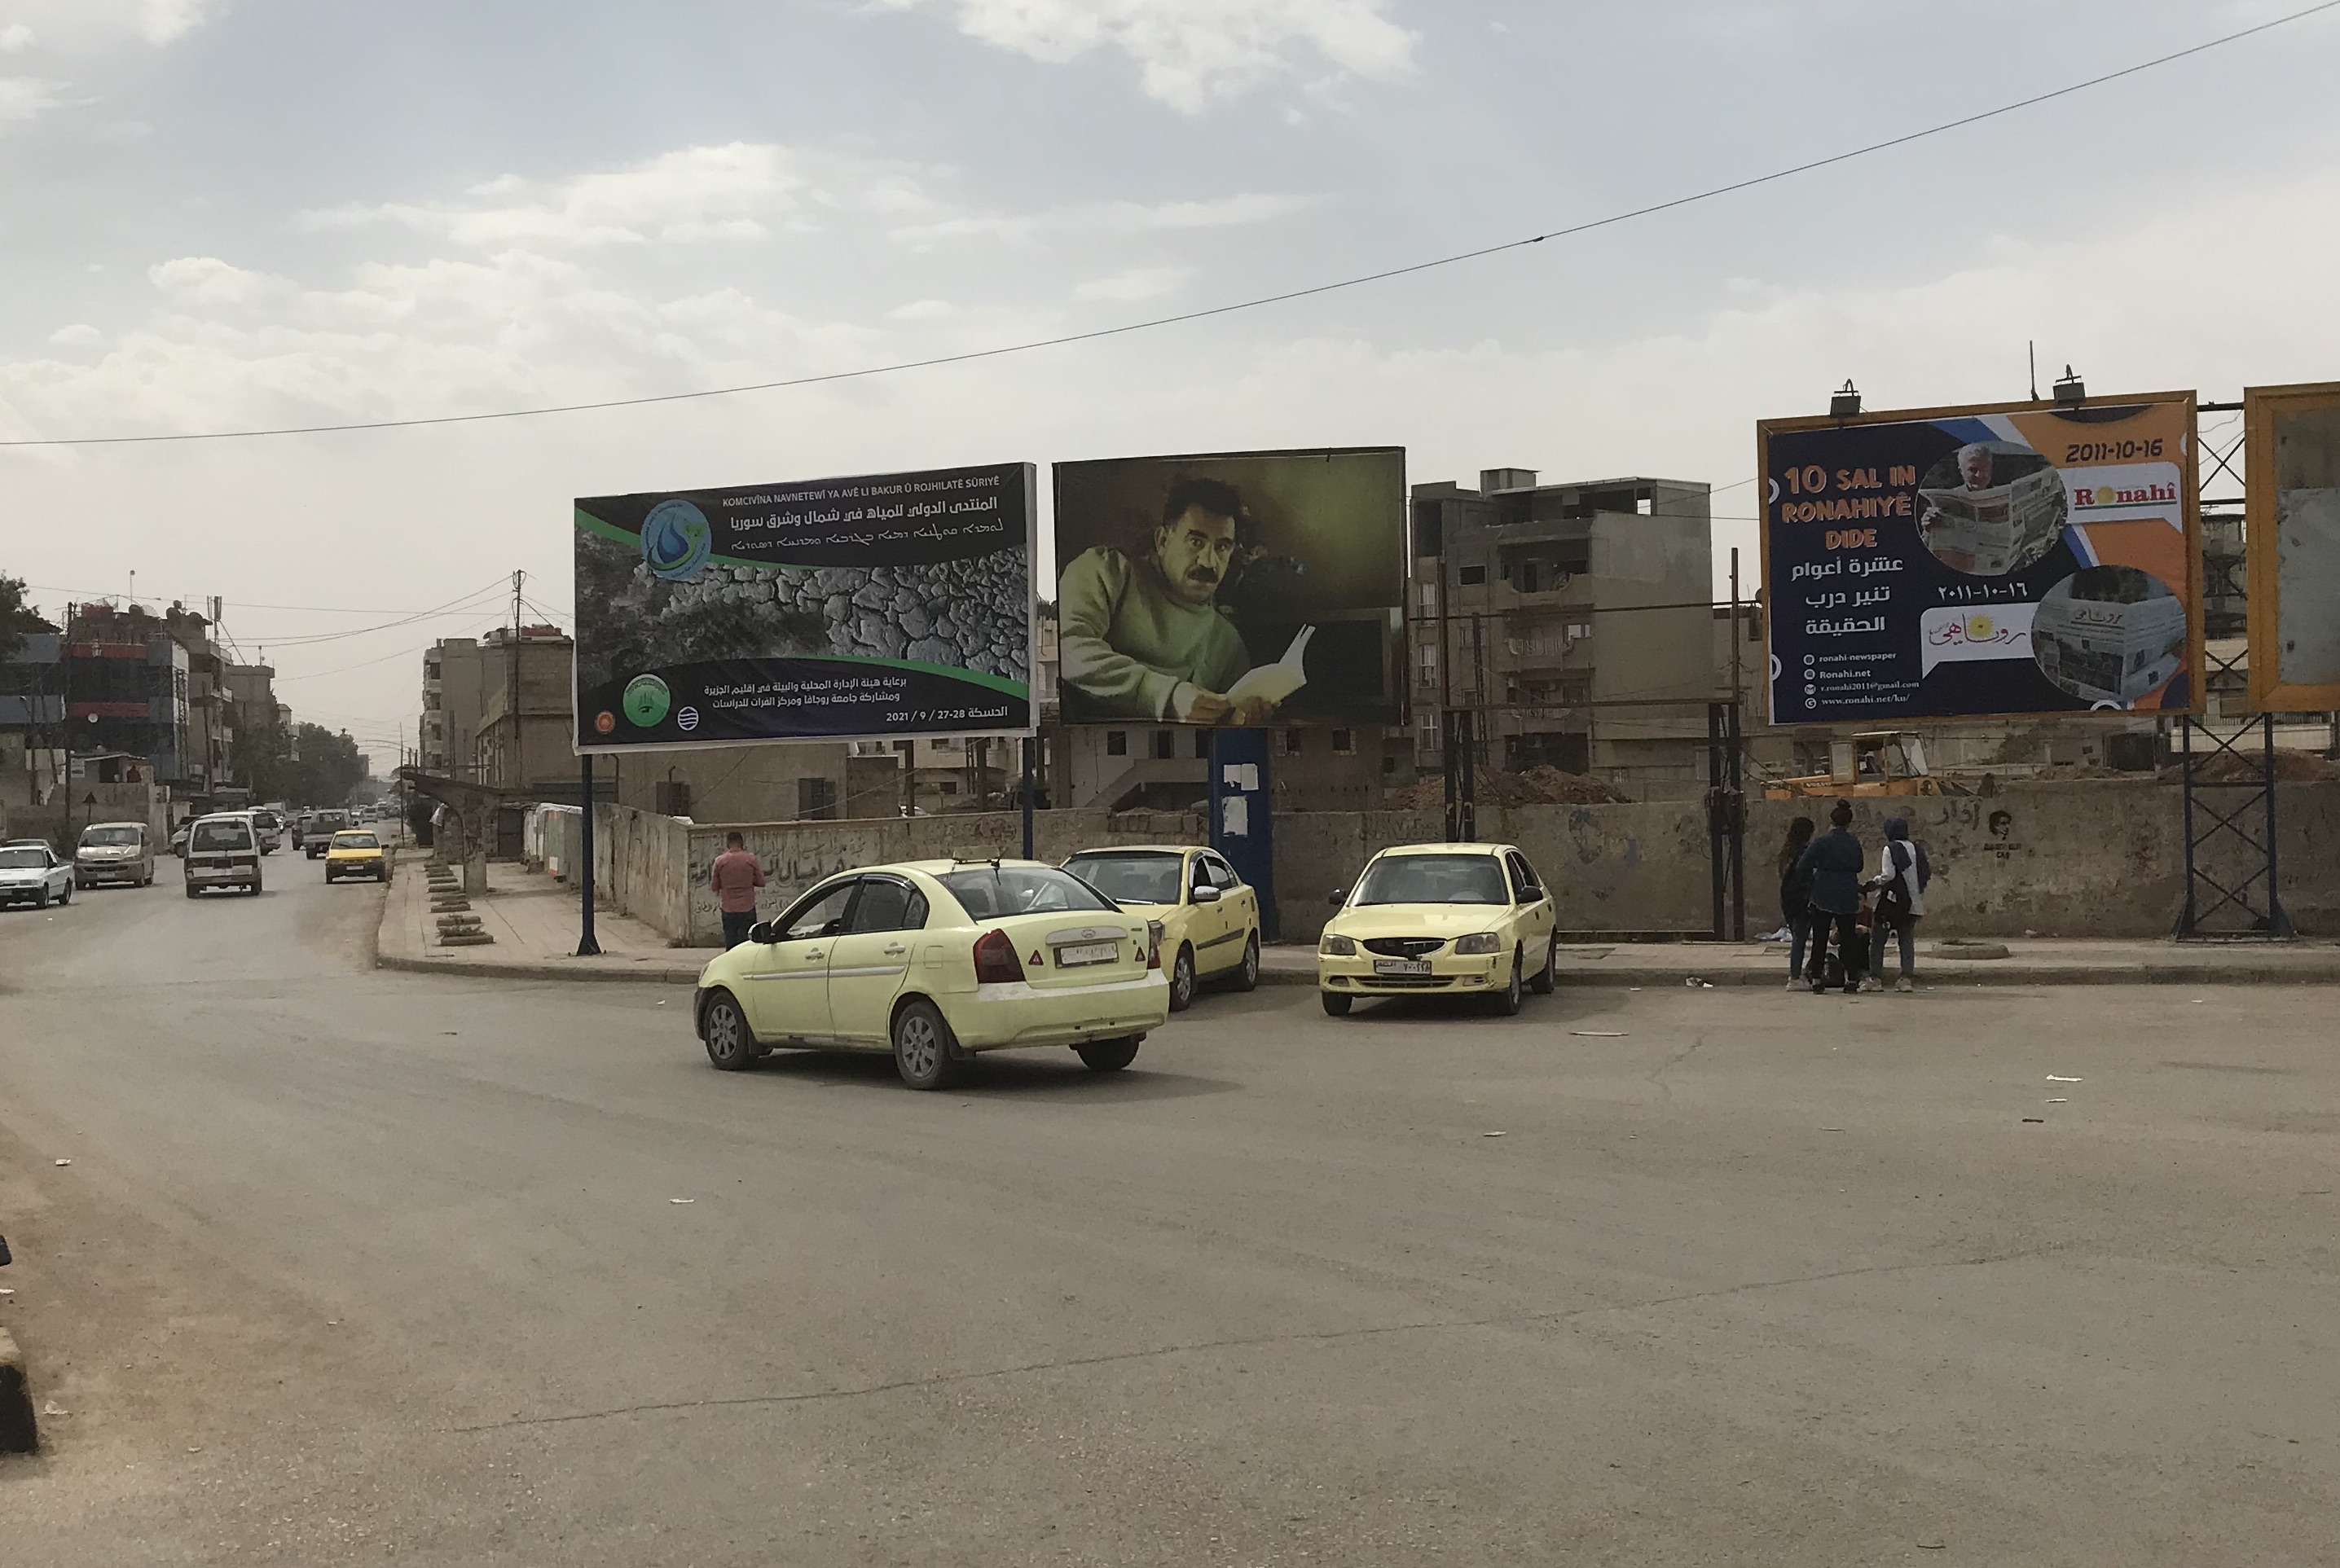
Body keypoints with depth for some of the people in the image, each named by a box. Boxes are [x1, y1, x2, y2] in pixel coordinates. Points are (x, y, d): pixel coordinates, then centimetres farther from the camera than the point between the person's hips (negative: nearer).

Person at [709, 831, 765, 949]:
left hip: (728, 909, 1)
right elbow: (761, 882, 2)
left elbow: (714, 886, 4)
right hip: (748, 908, -1)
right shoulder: (750, 859, -4)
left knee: (731, 944, 6)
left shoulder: (720, 861, -2)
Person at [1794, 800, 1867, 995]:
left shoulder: (1821, 842, -10)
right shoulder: (1854, 843, 1)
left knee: (1820, 939, 4)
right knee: (1849, 937, 10)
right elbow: (1859, 867, 13)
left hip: (1823, 897, -3)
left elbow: (1802, 866, -11)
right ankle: (1852, 979, 9)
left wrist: (1814, 879, 6)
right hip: (1848, 898, 3)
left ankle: (1817, 979, 2)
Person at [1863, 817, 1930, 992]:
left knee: (1877, 939, 4)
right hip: (1913, 904, 5)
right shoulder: (1917, 849, 7)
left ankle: (1875, 979, 0)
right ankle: (1907, 978, 0)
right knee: (1907, 940, 9)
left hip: (1892, 901, -5)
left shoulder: (1890, 849, -10)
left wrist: (1874, 882, 1)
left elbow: (1888, 876, -17)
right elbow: (1928, 875, 7)